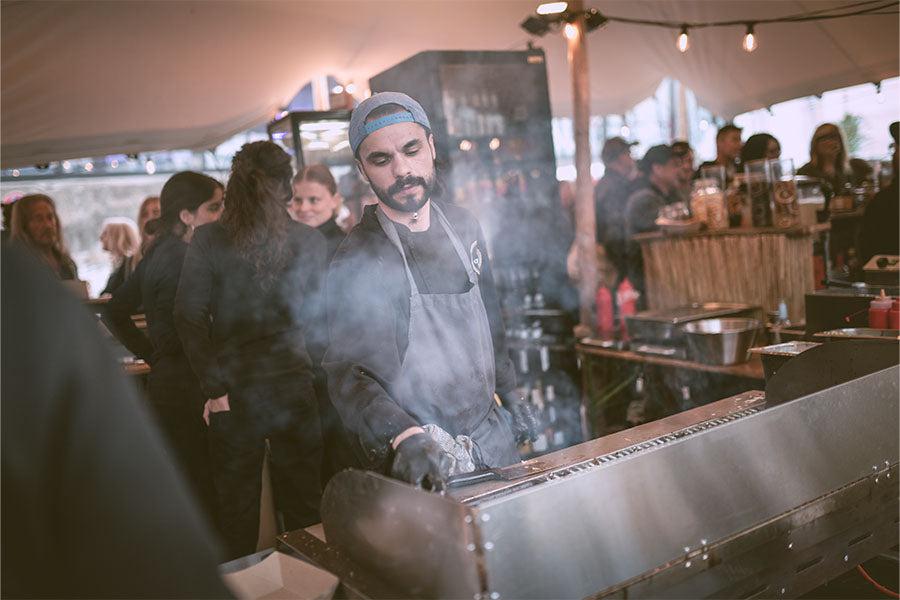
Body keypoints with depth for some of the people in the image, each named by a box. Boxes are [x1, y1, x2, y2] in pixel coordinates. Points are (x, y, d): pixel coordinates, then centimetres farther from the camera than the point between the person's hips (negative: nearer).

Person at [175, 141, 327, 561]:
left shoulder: (208, 240, -5)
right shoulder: (312, 242, -2)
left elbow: (189, 315, -9)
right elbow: (320, 319, 0)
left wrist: (214, 387, -6)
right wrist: (307, 370, 10)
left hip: (235, 395, 0)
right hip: (295, 388, 1)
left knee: (238, 510, 14)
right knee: (303, 505, 12)